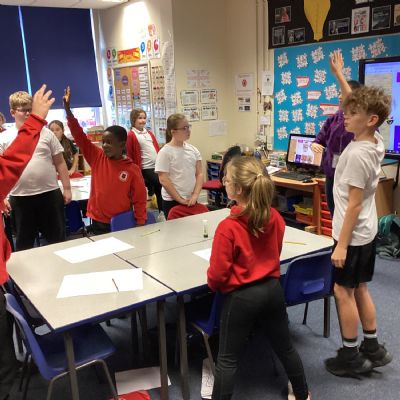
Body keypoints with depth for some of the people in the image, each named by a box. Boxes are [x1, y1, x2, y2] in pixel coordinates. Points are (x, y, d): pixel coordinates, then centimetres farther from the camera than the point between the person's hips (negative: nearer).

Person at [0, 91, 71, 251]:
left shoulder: (46, 133, 4)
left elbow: (59, 163, 6)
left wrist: (67, 188, 3)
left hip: (50, 194, 1)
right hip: (20, 198, 0)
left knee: (58, 240, 12)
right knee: (24, 244, 13)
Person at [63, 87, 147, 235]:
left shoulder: (133, 170, -9)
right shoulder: (97, 158, -1)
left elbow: (139, 200, -6)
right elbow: (79, 136, -6)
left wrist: (141, 225, -11)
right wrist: (68, 109, -13)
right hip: (98, 223, 3)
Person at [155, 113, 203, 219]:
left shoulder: (193, 149, 5)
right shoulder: (165, 152, -10)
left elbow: (199, 174, 5)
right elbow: (163, 180, -14)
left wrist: (195, 195, -8)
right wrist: (180, 200, -14)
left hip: (191, 200, 5)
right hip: (172, 201, -5)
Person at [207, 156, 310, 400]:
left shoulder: (228, 227, -24)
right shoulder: (276, 218, -7)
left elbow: (217, 275, -16)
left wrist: (214, 284, 5)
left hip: (242, 297, -6)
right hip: (273, 289, 6)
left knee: (228, 359, 10)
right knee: (285, 347, 25)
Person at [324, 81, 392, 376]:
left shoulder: (357, 154, -25)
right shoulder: (376, 141, 0)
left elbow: (354, 203, -24)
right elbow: (360, 104, 17)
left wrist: (341, 244, -19)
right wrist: (340, 76, 20)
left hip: (353, 234, -9)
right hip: (367, 231, 9)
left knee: (343, 291, 4)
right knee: (360, 289, 18)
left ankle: (350, 357, 17)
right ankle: (372, 348, 30)